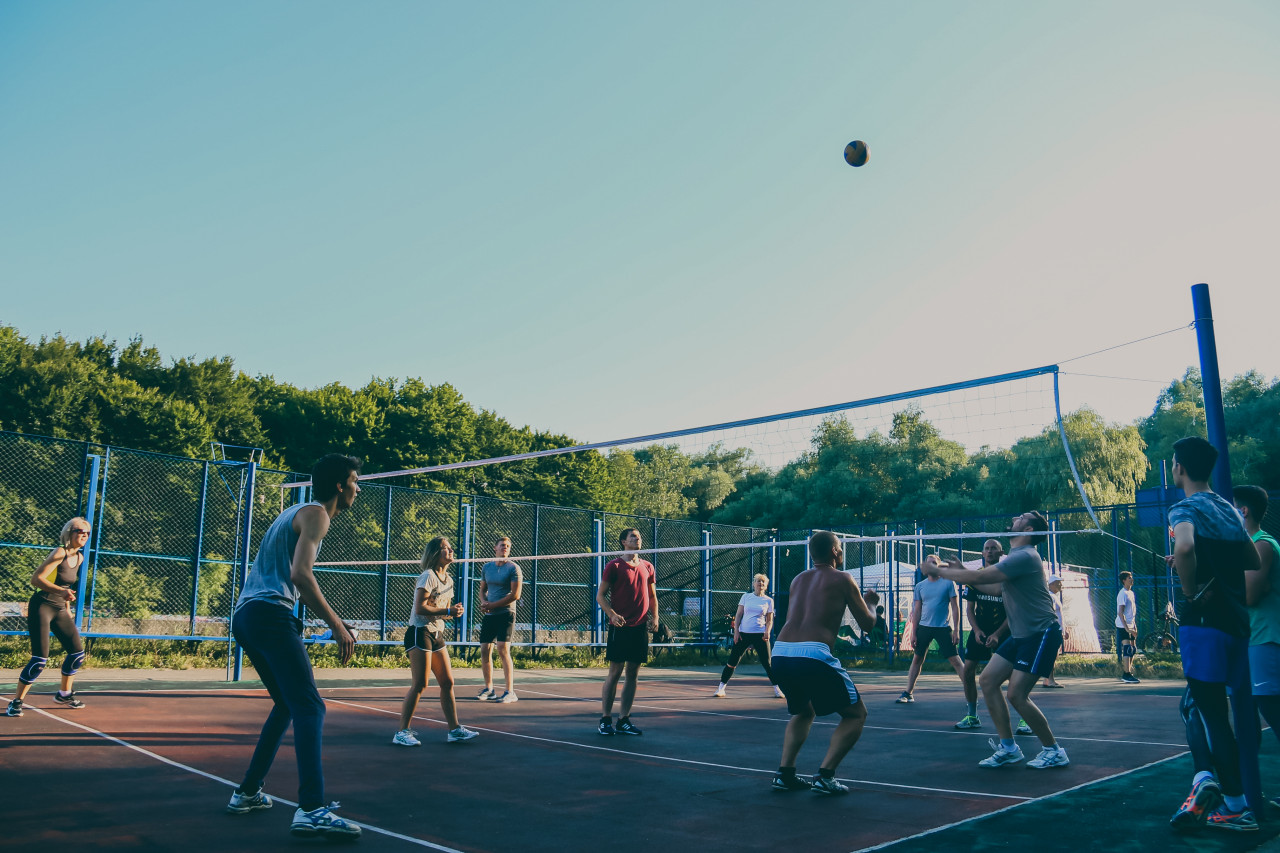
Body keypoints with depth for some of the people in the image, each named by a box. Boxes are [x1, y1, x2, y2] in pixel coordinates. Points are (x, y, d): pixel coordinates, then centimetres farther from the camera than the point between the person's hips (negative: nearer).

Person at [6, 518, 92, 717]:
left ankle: (64, 694, 26)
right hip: (41, 607, -8)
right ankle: (16, 701, 3)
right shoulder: (60, 553, -15)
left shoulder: (79, 558, 8)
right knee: (40, 659, -13)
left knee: (78, 652, 8)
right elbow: (36, 579, -23)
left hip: (59, 609, 8)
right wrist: (61, 591, -36)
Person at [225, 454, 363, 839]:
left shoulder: (296, 512, 24)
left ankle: (248, 792, 23)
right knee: (309, 707, -15)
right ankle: (312, 810, -24)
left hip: (245, 615, 10)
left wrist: (331, 619, 24)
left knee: (288, 704, 20)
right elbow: (300, 574, -18)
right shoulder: (316, 513, -5)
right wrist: (336, 625, -16)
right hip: (270, 614, -10)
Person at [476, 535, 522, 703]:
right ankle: (489, 689, 19)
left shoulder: (513, 568, -5)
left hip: (506, 613, -6)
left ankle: (510, 692, -8)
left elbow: (515, 595, -11)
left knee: (503, 650, -13)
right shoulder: (487, 567, 12)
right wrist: (484, 602, -2)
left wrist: (492, 605, -13)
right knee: (485, 651, 4)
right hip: (489, 615, 6)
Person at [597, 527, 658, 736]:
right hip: (620, 626, -5)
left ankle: (624, 720, 13)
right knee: (615, 672, -2)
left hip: (641, 627, 5)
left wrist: (654, 617, 5)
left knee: (633, 673, 6)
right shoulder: (614, 566, -2)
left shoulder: (647, 567, 12)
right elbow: (600, 595, -2)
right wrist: (612, 615, -17)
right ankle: (605, 719, 6)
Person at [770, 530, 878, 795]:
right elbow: (867, 624, 13)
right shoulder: (842, 579, 9)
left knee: (803, 712, 32)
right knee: (856, 714, 13)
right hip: (813, 655, -6)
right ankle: (824, 776, 2)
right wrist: (870, 604, 35)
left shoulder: (798, 580, 23)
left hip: (779, 654, 6)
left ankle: (784, 773, 18)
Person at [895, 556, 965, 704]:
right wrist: (913, 632, 4)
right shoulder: (920, 586, 8)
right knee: (917, 659, 7)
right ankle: (908, 693, 14)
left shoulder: (948, 583, 0)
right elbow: (917, 610, 10)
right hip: (924, 627, 3)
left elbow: (955, 607, 0)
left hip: (943, 628, -3)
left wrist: (956, 630, -7)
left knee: (955, 660, -7)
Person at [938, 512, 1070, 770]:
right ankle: (1008, 748, 9)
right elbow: (995, 589, 21)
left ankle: (1053, 751, 5)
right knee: (988, 680, 2)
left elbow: (979, 577, -24)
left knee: (1016, 694, -13)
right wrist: (963, 571, 13)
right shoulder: (1013, 557, 13)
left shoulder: (1024, 556, -20)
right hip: (1020, 635, 10)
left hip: (1041, 634, -10)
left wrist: (940, 571, -13)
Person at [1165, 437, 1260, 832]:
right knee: (1196, 702, 15)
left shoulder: (1186, 509, -10)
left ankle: (1236, 806, -1)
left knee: (1210, 709, -3)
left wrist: (1190, 591, -17)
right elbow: (1253, 561, 25)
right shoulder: (1229, 510, 14)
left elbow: (1184, 548, -32)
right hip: (1236, 619, 8)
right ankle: (1208, 777, 9)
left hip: (1203, 619, -8)